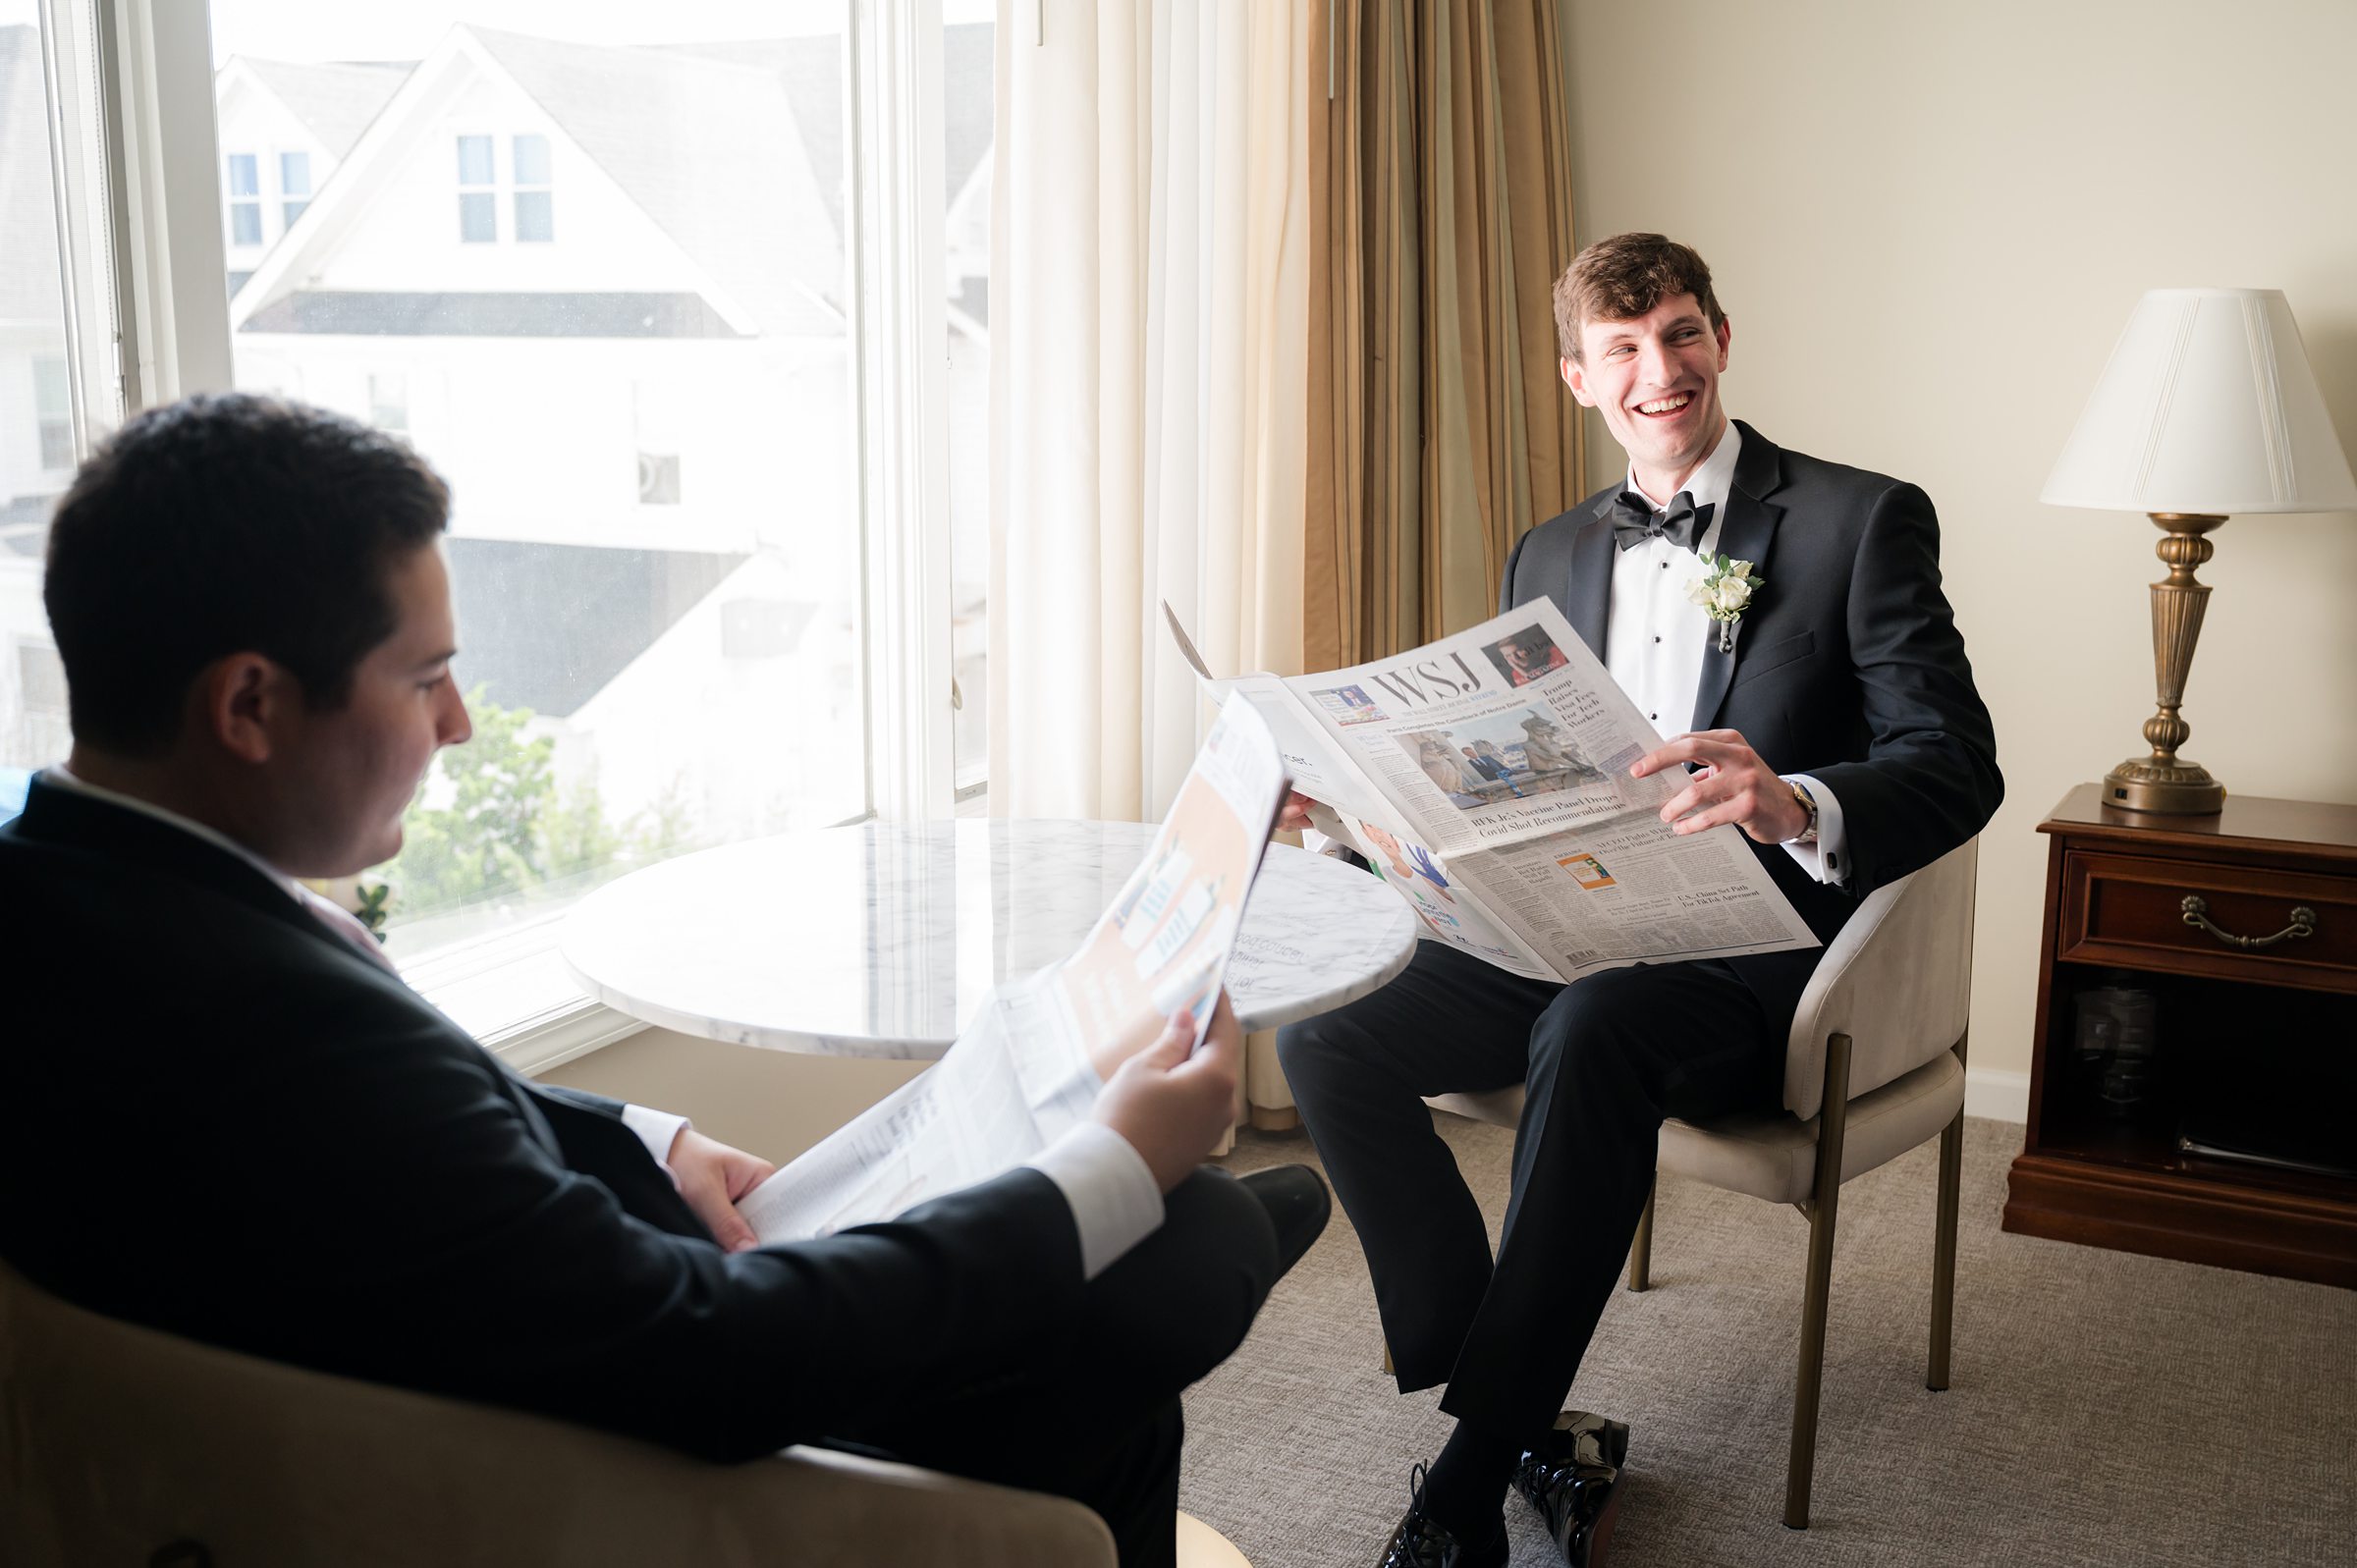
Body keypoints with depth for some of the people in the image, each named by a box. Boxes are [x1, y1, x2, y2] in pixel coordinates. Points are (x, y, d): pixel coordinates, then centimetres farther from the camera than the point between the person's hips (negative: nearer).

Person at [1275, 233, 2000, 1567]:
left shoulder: (1863, 520, -1)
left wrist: (1796, 804, -32)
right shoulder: (1549, 558, 16)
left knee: (1594, 1027, -38)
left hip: (1759, 955, -5)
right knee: (1327, 1027, -19)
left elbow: (1959, 763, -11)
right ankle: (1528, 1430, -12)